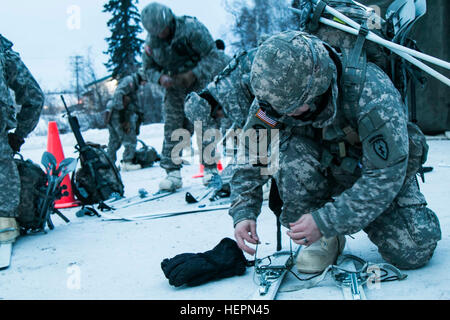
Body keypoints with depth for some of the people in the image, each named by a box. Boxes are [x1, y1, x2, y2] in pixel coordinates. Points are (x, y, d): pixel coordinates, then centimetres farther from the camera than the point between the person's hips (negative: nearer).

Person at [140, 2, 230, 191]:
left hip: (199, 84, -4)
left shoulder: (191, 28, -17)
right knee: (172, 128, -5)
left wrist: (193, 74, -27)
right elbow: (149, 68, 10)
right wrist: (160, 78, -13)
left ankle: (210, 169, 4)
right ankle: (172, 172, -3)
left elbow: (211, 55, -16)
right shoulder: (151, 43, -1)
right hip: (175, 88, 4)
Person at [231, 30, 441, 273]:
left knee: (413, 251, -20)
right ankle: (324, 240, -12)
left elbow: (385, 176, -35)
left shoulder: (373, 95, -36)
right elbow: (250, 163, -11)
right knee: (292, 153, -31)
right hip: (325, 171, 2)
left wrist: (325, 222, -38)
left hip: (387, 168, -2)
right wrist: (243, 214, -26)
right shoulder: (272, 100, -23)